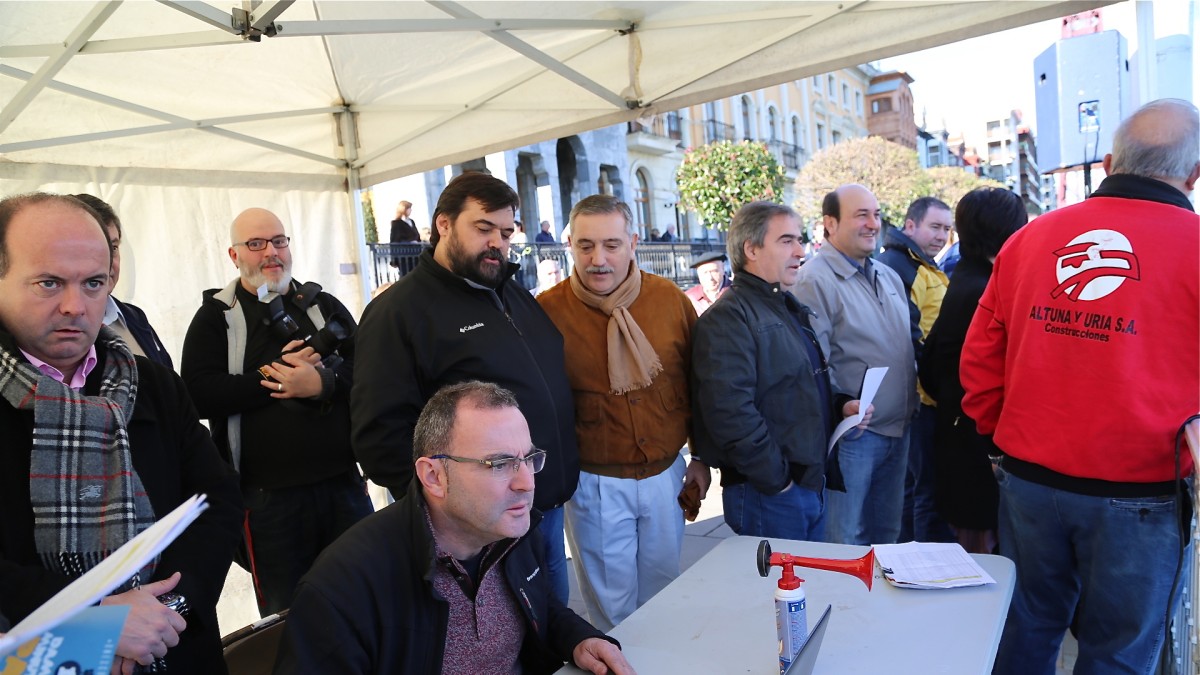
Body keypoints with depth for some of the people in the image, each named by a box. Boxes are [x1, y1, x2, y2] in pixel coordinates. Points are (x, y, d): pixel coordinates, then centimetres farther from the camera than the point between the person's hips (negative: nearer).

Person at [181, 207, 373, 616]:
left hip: (343, 484, 3)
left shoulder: (324, 306, 11)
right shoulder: (217, 316, 3)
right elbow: (201, 394, -11)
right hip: (268, 494, -2)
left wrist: (323, 382, -18)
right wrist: (274, 374, -13)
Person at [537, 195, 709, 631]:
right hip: (596, 482, -3)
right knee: (611, 605, 12)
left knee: (662, 594, 20)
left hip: (665, 475, 3)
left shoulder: (671, 300, -4)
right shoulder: (547, 311, -11)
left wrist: (702, 457, 9)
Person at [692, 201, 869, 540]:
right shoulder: (728, 317, -18)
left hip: (812, 483, 9)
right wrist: (775, 480, -21)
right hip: (767, 495, -9)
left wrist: (840, 404, 7)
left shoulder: (790, 309, 16)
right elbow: (730, 413, -28)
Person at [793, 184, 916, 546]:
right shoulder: (816, 279, -14)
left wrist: (911, 401, 12)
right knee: (845, 542, 3)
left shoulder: (889, 277, 13)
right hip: (852, 432, -8)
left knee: (887, 535, 20)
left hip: (898, 430, 8)